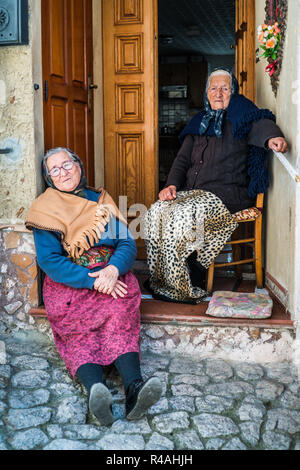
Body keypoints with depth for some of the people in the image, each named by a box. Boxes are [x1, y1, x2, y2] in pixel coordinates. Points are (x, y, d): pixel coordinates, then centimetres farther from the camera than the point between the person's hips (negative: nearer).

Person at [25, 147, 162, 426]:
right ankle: (94, 388, -53)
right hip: (67, 282, -1)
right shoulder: (45, 209, 6)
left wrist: (114, 268, -17)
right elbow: (49, 260, -7)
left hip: (110, 275, 2)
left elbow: (127, 244, 7)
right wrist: (92, 280, -19)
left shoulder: (102, 201, 16)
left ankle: (133, 387, -47)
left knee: (121, 307, -31)